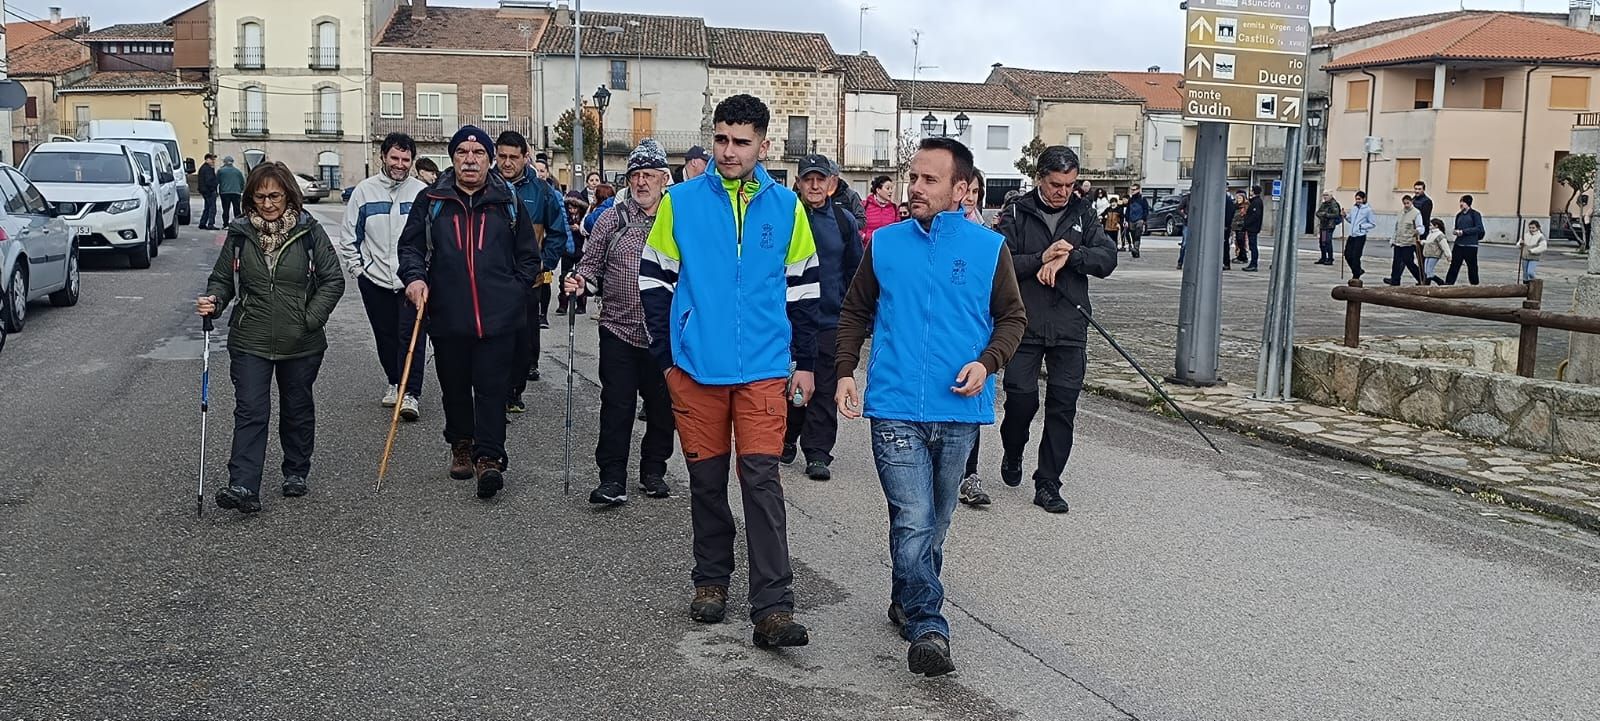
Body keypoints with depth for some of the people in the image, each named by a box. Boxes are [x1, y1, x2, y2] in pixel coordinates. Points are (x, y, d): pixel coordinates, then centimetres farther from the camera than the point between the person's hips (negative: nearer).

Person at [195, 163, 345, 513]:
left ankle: (297, 473, 32)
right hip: (250, 343, 0)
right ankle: (243, 487, -13)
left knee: (297, 410, 15)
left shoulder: (309, 231, -4)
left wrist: (310, 319, -11)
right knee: (250, 412, -8)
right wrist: (213, 302, -10)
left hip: (301, 344, 0)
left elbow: (333, 280, -3)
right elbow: (223, 279, 11)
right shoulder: (240, 234, 1)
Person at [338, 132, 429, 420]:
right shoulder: (364, 191, 3)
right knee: (385, 337, 12)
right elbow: (348, 236, 10)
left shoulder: (422, 192, -2)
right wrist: (357, 268, 4)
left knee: (411, 334, -11)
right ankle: (394, 382, 31)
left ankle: (410, 393, -10)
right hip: (374, 280, 2)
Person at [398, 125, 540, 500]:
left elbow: (528, 255, 11)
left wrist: (515, 290, 3)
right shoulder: (431, 201, 6)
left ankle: (488, 457, -5)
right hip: (448, 315, 2)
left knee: (491, 387, -5)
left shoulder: (508, 201, 6)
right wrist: (414, 276, -10)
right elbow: (410, 245, 8)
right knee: (454, 386, 13)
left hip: (498, 316, -1)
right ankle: (461, 446, 30)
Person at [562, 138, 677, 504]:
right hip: (619, 330, 0)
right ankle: (612, 479, 4)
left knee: (662, 406, 11)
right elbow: (592, 263, 8)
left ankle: (653, 471, 26)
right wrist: (580, 281, -14)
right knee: (616, 407, -2)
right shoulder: (612, 218, 5)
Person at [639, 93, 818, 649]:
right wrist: (666, 356, 3)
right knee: (707, 479, 11)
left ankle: (772, 608, -6)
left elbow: (802, 287, 9)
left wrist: (805, 362, 8)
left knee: (761, 481, -6)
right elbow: (655, 280, 6)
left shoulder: (786, 207, 3)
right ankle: (711, 581, 29)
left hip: (763, 370, -1)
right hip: (696, 370, 1)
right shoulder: (681, 202, 0)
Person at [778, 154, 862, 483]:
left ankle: (817, 452, 6)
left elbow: (855, 270, 12)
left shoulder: (844, 220, 5)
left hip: (830, 320, 1)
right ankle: (786, 441, 27)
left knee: (824, 388, 1)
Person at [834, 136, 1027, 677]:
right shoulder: (885, 243, 4)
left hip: (959, 410, 1)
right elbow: (855, 313, 14)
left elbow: (1012, 317, 8)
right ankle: (928, 627, -7)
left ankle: (908, 601, 35)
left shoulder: (989, 247, 1)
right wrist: (845, 372, 3)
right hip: (895, 408, -1)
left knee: (934, 521, 16)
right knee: (913, 520, -11)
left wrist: (987, 362, -10)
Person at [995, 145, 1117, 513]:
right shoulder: (1019, 214, 3)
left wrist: (1069, 256, -13)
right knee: (1022, 397, -5)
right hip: (1025, 326, -2)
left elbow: (1108, 258, 0)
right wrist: (1042, 258, -18)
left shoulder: (1083, 214, 11)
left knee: (1063, 405, 2)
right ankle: (1013, 454, 26)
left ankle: (1048, 484, 11)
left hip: (1069, 328, 2)